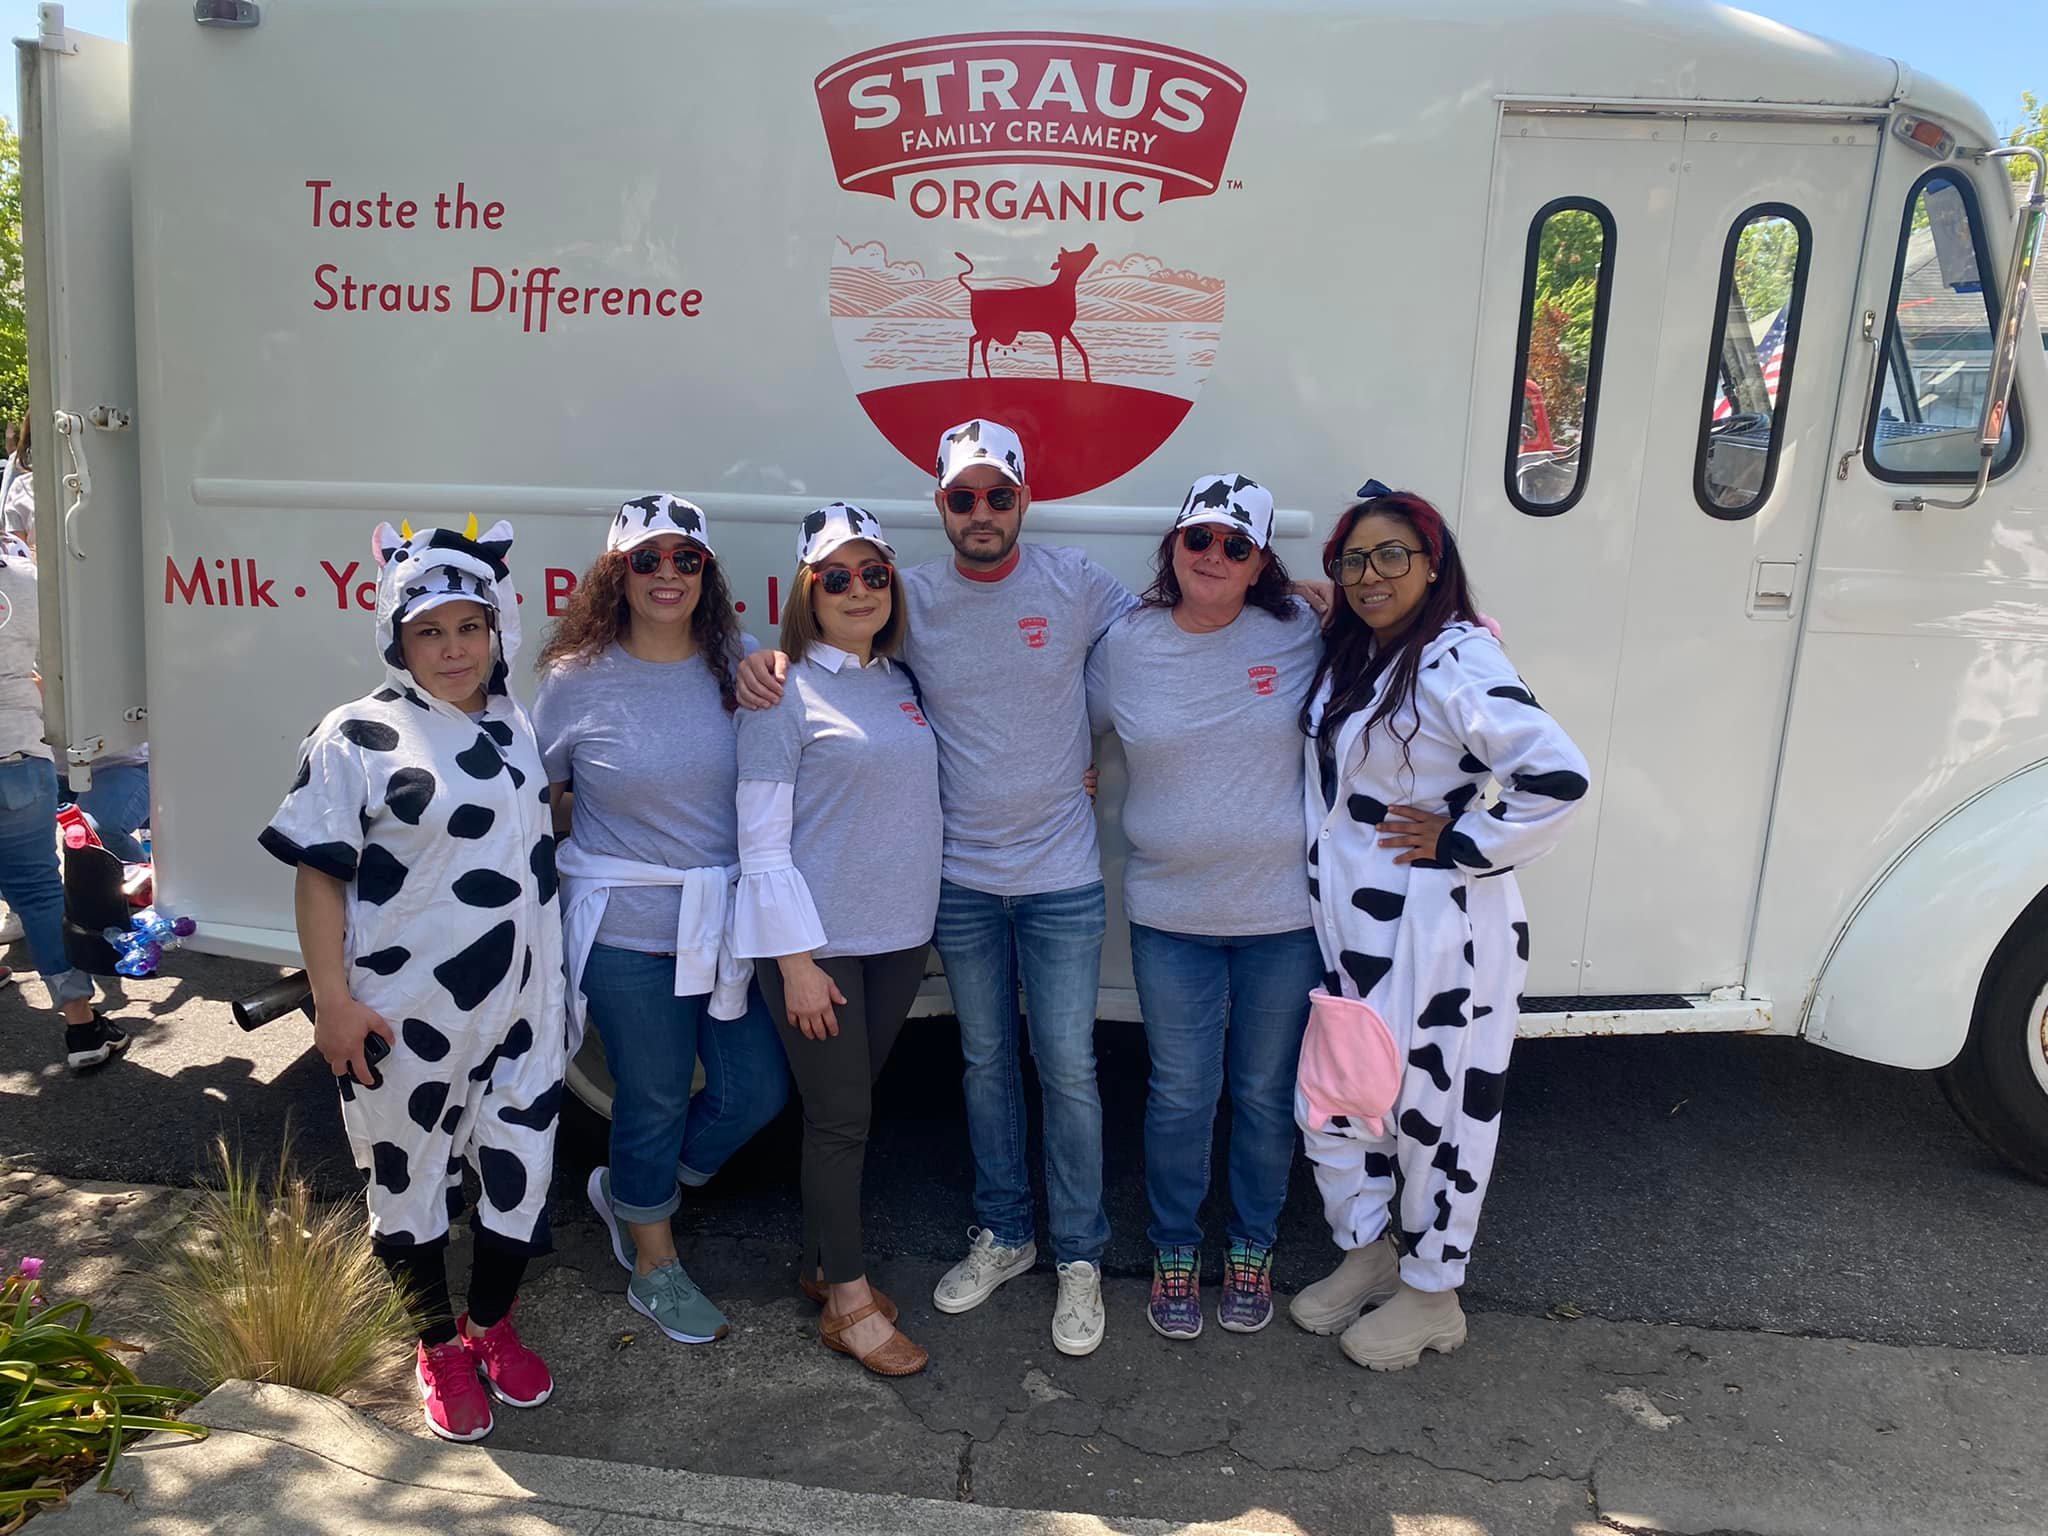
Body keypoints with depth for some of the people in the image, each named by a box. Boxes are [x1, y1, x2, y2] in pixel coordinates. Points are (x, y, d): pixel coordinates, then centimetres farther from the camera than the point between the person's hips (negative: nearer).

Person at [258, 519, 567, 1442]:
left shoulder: (515, 728, 7)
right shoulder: (358, 737, -11)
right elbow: (320, 875, -11)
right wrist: (332, 999, -16)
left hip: (521, 1008, 5)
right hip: (406, 1017, -5)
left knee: (521, 1172, 11)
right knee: (412, 1180, 11)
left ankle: (491, 1324, 36)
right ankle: (439, 1347, 32)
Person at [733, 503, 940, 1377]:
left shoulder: (902, 684, 8)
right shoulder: (784, 691, -10)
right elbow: (761, 840, -12)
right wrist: (797, 959, -15)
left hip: (900, 934, 6)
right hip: (816, 941, -6)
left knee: (851, 1107, 17)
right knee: (839, 1117, 2)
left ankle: (826, 1256, 34)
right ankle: (848, 1303, 17)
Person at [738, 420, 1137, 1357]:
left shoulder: (1073, 584, -5)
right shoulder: (912, 596, -3)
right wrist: (763, 662, -13)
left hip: (1061, 874, -2)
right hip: (960, 875, 2)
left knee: (1068, 1066, 3)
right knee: (986, 1060, 15)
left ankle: (1080, 1258, 20)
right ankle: (1001, 1234, 33)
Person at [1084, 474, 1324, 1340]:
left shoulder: (1300, 635, -6)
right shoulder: (1125, 646, -2)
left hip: (1284, 912, 0)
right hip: (1169, 914, 1)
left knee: (1266, 1092, 14)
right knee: (1181, 1094, 9)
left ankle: (1251, 1250, 35)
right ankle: (1174, 1251, 31)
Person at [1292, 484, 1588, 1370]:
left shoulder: (1454, 664, -18)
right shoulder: (1347, 657, 8)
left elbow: (1558, 776, -27)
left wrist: (1459, 845, -18)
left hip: (1441, 939, -8)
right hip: (1348, 928, 8)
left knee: (1433, 1111, 8)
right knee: (1331, 1096, 15)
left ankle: (1430, 1296, 28)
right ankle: (1366, 1253, 38)